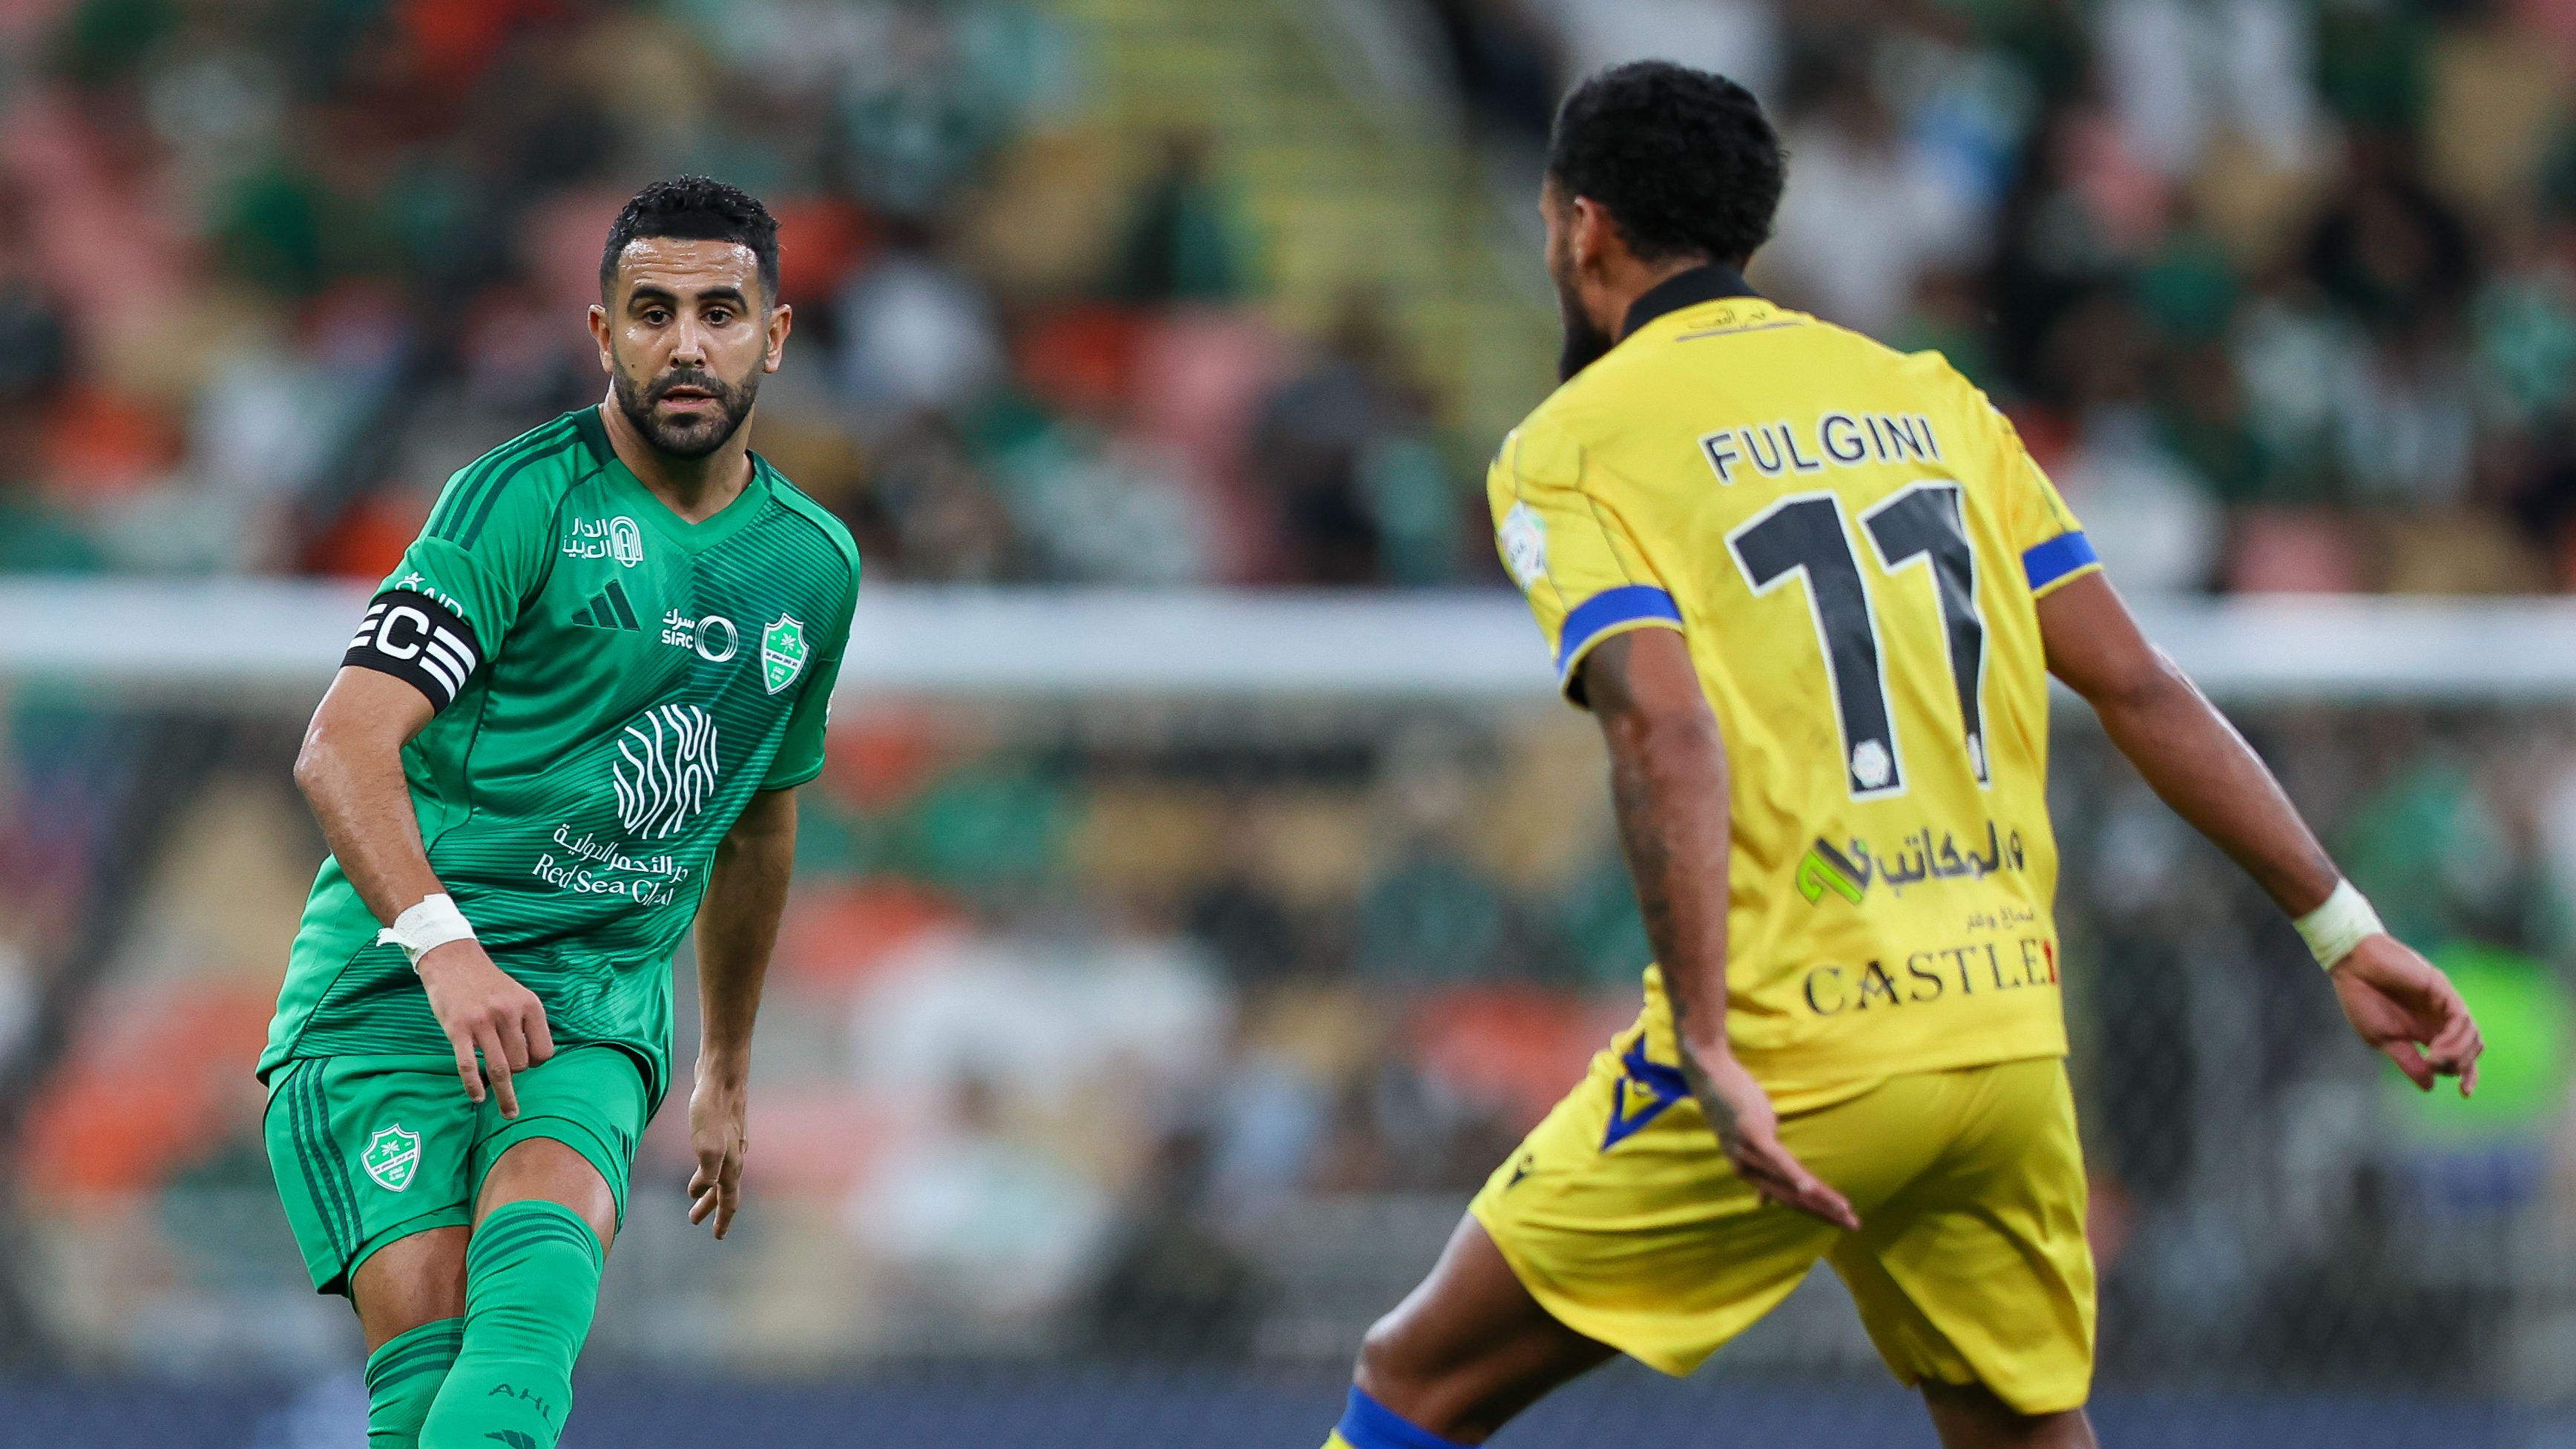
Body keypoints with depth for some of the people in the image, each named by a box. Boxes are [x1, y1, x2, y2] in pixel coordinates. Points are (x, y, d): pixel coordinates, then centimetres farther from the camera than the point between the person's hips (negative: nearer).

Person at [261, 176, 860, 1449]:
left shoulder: (814, 566, 13)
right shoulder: (527, 498, -7)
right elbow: (343, 748, -16)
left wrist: (726, 1076, 36)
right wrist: (444, 946, -31)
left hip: (596, 1004, 3)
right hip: (391, 990, -3)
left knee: (546, 1247, -29)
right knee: (425, 1339, -20)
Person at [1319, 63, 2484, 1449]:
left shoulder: (1572, 446, 0)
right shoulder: (1925, 397, 15)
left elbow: (1666, 734, -16)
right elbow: (2138, 685, 11)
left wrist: (1713, 1051, -23)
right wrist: (2341, 926, 15)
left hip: (1796, 1056, -5)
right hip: (2009, 1037, 5)